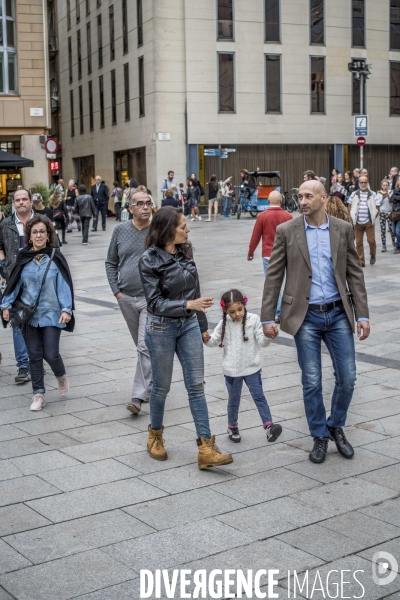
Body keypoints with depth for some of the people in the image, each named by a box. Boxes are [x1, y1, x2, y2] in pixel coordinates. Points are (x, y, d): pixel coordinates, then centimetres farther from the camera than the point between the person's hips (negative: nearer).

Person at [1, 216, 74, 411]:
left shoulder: (56, 258, -4)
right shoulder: (23, 258, 2)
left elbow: (64, 285, -8)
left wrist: (66, 309, -16)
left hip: (51, 315, -2)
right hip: (28, 316, 2)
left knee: (51, 354, -4)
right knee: (34, 356, 6)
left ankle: (61, 376, 28)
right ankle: (38, 393, 17)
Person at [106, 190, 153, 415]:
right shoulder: (121, 230, 3)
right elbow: (111, 263, 10)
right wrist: (116, 290, 2)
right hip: (127, 298, 4)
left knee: (146, 346, -11)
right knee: (142, 345, 16)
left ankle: (139, 396, -9)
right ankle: (152, 384, 32)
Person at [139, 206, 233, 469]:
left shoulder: (186, 251, 2)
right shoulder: (150, 260, -13)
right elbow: (155, 302, -16)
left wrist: (203, 326, 15)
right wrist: (188, 305, -29)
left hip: (189, 325, 5)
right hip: (162, 328, -4)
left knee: (196, 385, 0)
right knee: (162, 386, 9)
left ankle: (206, 449, -1)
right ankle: (155, 435, 33)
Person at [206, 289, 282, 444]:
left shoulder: (253, 319, -9)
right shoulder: (224, 324, -3)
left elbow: (262, 342, -8)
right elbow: (214, 341, 5)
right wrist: (206, 338, -17)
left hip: (252, 367, -2)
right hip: (232, 370, 2)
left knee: (259, 396, -8)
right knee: (233, 401, 14)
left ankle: (269, 426, -12)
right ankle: (232, 427, 32)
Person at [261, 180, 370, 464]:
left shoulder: (343, 229, 2)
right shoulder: (286, 231, -2)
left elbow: (355, 273, 3)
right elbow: (274, 276, -1)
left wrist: (362, 315, -2)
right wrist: (267, 318, -4)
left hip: (338, 314, 2)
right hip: (306, 316, -1)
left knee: (347, 377, 4)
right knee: (312, 381, 4)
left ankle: (336, 427, 29)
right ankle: (320, 436, 23)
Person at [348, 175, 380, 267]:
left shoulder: (372, 194, 0)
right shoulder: (354, 194, 3)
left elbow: (377, 208, 4)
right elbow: (350, 207, 9)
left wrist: (373, 218, -1)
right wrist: (353, 217, 1)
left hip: (369, 222, -1)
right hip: (357, 222, 2)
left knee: (371, 240, -5)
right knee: (359, 242, 3)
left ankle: (373, 255, 23)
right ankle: (361, 261, 11)